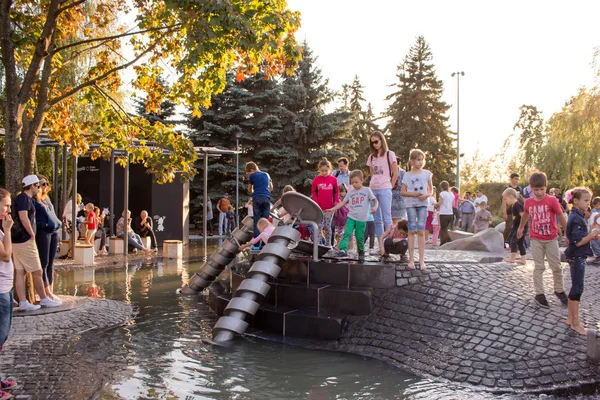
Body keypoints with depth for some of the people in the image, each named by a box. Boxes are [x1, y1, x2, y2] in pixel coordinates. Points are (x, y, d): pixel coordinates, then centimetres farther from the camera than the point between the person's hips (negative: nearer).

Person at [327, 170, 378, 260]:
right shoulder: (350, 192, 12)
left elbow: (375, 200, 2)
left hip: (361, 219, -2)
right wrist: (333, 209, 3)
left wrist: (375, 207, -20)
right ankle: (343, 250, -24)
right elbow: (343, 202, 12)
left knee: (359, 237, 4)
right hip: (351, 217, 2)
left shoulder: (367, 190, 4)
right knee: (347, 233, -16)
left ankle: (361, 252, 25)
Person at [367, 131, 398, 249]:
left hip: (384, 190, -5)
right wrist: (372, 185, 10)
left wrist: (390, 186, -1)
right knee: (377, 219, 5)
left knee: (386, 218, -9)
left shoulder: (389, 154, 2)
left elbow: (395, 174, 0)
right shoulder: (371, 157, 16)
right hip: (373, 189, 6)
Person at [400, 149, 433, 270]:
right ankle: (411, 259, 2)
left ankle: (421, 260, 2)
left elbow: (431, 190, 12)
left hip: (423, 204, 1)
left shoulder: (426, 174, 7)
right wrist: (413, 194, -13)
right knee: (411, 231, -2)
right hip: (411, 204, -1)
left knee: (421, 231, -2)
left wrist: (427, 195, -9)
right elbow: (403, 192, 4)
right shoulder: (407, 175, 4)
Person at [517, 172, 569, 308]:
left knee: (556, 266, 7)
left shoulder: (552, 200, -14)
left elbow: (561, 217, -8)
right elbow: (525, 215, 17)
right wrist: (521, 228, 29)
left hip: (551, 239, -1)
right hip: (536, 239, 2)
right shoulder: (528, 202, -4)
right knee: (539, 267, 5)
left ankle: (559, 290, 26)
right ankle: (539, 293, 10)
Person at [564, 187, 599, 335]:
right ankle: (575, 323, 5)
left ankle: (570, 318, 23)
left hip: (575, 257, 10)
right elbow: (578, 242, -25)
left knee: (575, 288, 15)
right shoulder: (577, 219, -20)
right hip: (577, 257, -10)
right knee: (577, 288, -3)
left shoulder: (576, 216, 11)